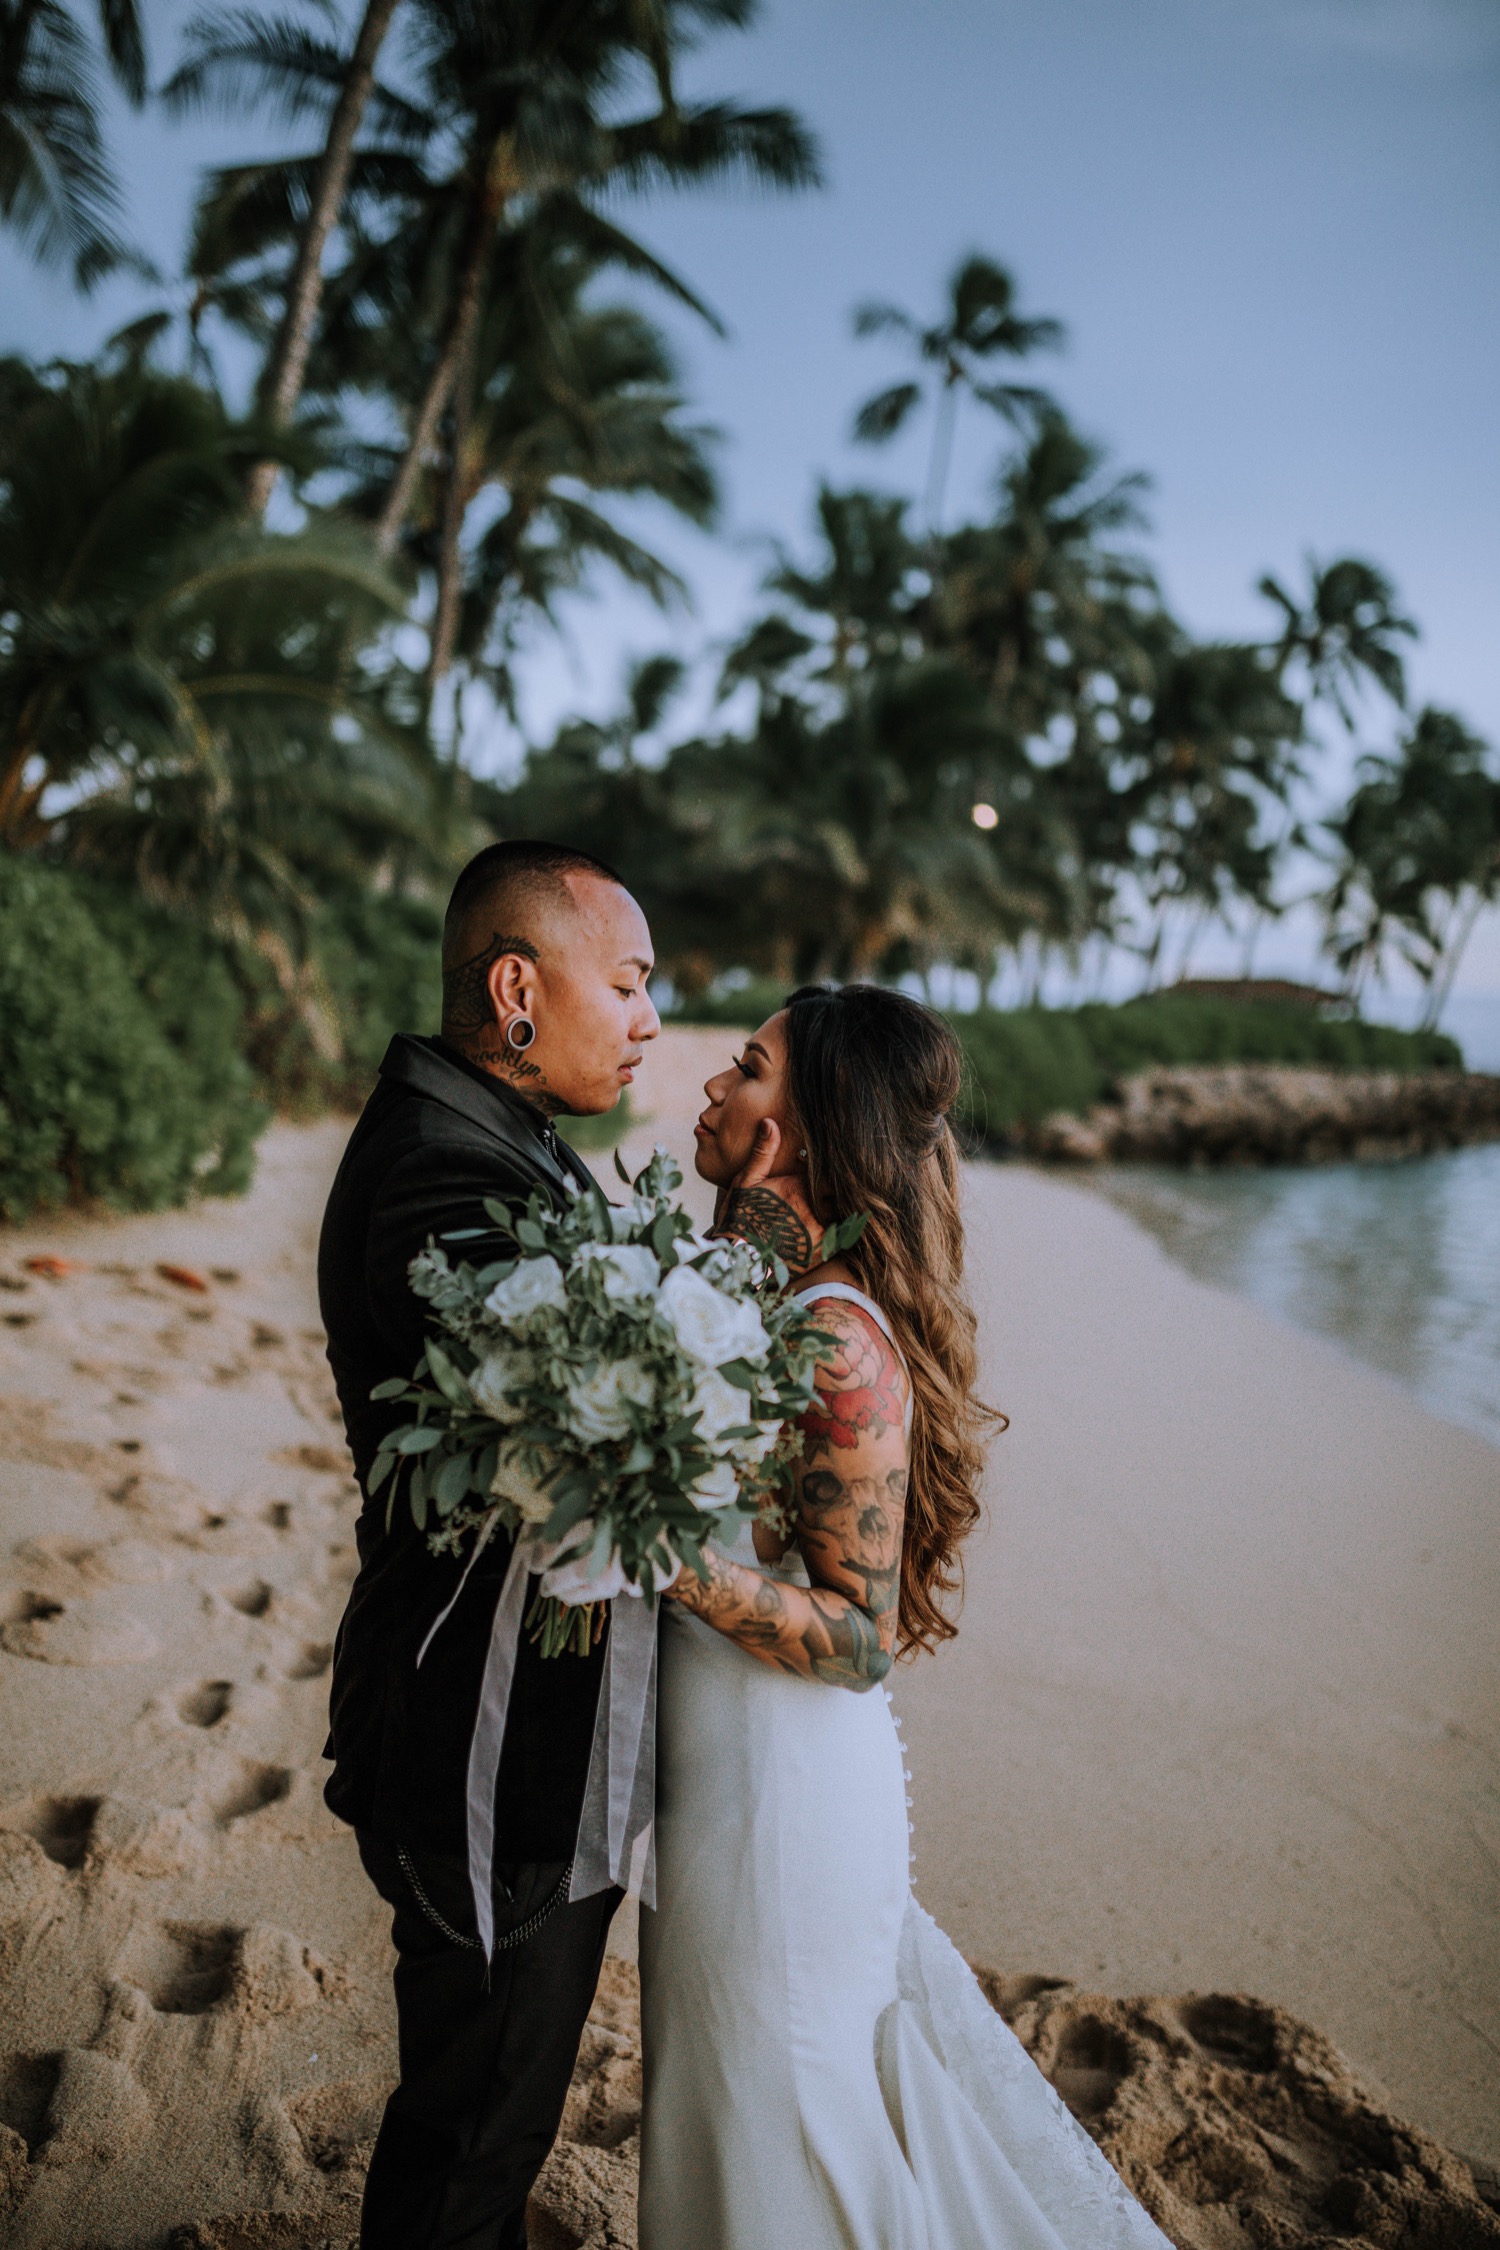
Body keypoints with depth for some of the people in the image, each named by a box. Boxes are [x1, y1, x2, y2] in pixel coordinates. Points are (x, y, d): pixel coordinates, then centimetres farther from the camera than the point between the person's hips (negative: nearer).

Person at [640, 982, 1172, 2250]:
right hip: (719, 1763, 8)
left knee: (772, 2124, 16)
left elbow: (858, 1636, -21)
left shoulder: (839, 1344, -26)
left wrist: (671, 1560, -31)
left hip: (781, 1790, -8)